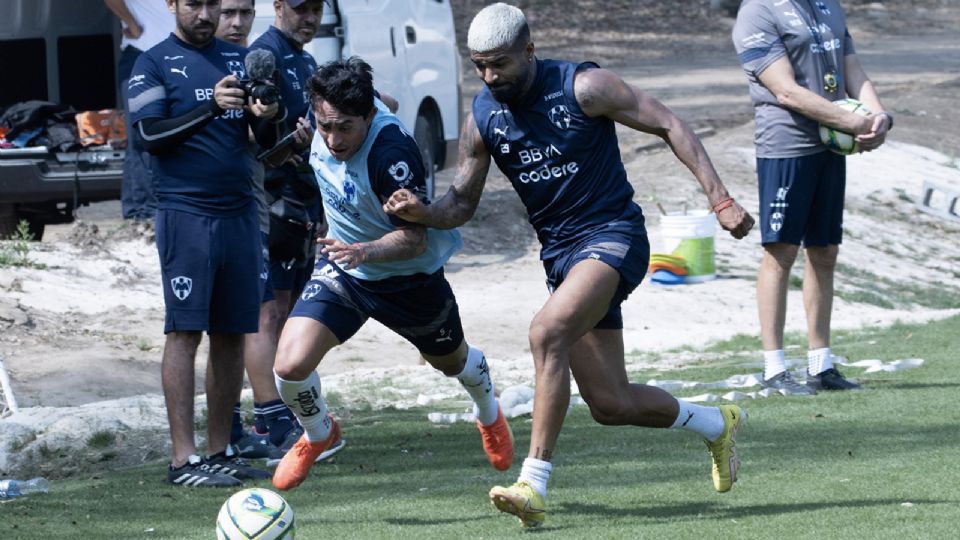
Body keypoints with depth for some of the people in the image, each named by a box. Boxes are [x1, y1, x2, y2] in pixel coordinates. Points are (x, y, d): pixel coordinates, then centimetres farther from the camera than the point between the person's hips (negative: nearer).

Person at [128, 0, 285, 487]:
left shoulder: (239, 59, 14)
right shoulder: (154, 65, 1)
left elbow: (267, 139, 11)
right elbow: (150, 134, -12)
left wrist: (269, 115, -12)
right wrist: (211, 106, -23)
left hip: (239, 213, 5)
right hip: (185, 214, -5)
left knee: (233, 334, 5)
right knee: (185, 330, -8)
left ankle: (220, 451, 11)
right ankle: (183, 459, -9)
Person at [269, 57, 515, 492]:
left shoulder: (391, 154, -38)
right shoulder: (331, 112, -20)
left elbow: (414, 239, -34)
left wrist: (365, 251, -52)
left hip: (408, 276, -4)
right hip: (342, 266, 4)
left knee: (451, 361, 25)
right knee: (290, 366, -15)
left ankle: (489, 415, 61)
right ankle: (317, 435, 19)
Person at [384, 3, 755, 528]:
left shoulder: (583, 87, -13)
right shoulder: (482, 118, 2)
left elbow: (669, 125, -9)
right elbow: (462, 201, 10)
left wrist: (720, 200, -15)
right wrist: (423, 212, -14)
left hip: (613, 235, -6)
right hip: (559, 253, 6)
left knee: (547, 332, -32)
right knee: (610, 405, 5)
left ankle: (534, 485, -31)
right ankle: (716, 424, 34)